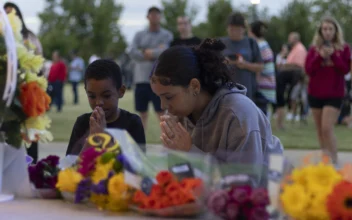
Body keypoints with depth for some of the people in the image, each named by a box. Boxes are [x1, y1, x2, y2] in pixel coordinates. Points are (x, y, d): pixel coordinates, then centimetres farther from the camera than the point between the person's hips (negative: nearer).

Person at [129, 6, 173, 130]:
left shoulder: (166, 35, 3)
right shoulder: (139, 35, 12)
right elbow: (133, 53, -4)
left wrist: (148, 52, -4)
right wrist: (155, 53, -10)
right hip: (141, 78, 3)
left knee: (161, 112, -7)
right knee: (142, 113, 9)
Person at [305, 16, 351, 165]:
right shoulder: (314, 48, 5)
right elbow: (308, 70, -2)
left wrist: (334, 55, -18)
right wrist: (320, 56, -15)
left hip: (334, 94, -3)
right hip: (315, 93, 4)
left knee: (327, 129, -16)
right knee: (320, 130, 9)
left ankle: (334, 162, -12)